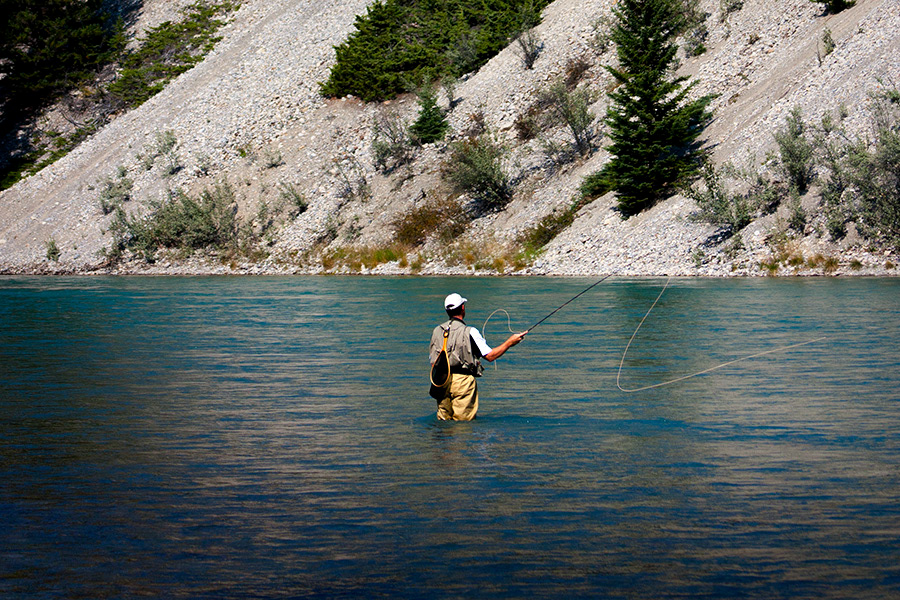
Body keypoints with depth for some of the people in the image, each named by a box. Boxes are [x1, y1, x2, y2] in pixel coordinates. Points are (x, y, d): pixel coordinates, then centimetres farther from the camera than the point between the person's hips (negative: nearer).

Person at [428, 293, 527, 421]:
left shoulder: (437, 331, 8)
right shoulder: (470, 332, -7)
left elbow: (432, 358, 13)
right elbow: (490, 356, -7)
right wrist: (510, 342, 2)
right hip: (462, 380, -5)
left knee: (444, 420, 12)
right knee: (463, 422, 0)